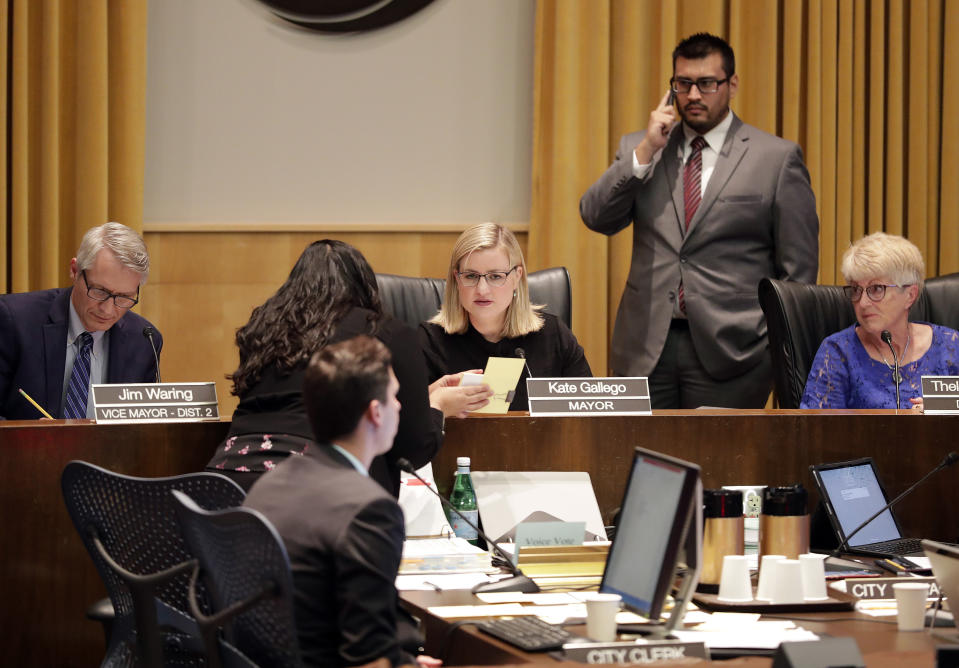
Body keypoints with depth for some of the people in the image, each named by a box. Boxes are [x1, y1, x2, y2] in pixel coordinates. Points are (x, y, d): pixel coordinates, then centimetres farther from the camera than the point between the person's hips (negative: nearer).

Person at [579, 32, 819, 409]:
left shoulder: (777, 158, 2)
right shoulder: (637, 149, 13)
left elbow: (797, 270, 2)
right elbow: (597, 219, 1)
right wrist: (645, 152, -6)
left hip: (730, 350, -3)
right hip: (645, 348, 3)